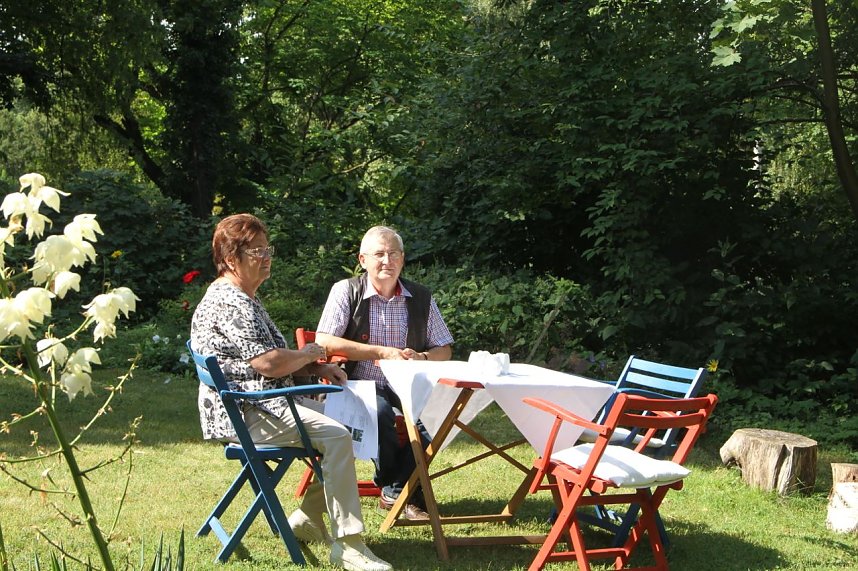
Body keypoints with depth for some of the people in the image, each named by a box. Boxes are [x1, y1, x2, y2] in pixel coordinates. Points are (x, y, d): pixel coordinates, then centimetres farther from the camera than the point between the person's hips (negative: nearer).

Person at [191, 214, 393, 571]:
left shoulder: (245, 299, 19)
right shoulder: (227, 303, -17)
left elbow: (272, 358, 22)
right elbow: (269, 363, -25)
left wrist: (318, 368, 6)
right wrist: (308, 355, -6)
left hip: (267, 403, 11)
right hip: (247, 413, -11)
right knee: (337, 437, -25)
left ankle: (307, 519, 14)